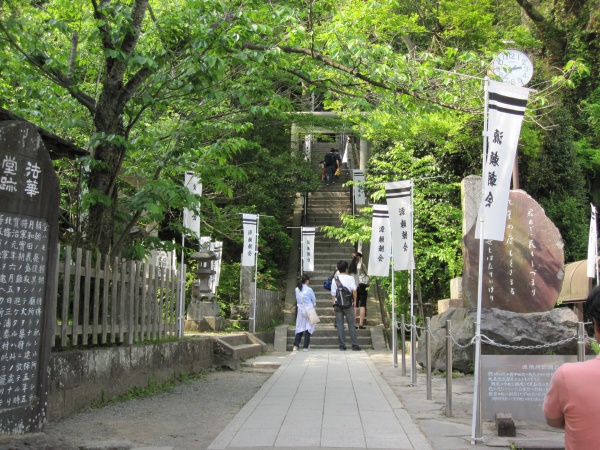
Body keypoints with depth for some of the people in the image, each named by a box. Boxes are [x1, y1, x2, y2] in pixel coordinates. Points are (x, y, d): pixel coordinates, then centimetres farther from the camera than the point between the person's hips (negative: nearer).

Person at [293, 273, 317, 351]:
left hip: (300, 309, 4)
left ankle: (296, 345, 0)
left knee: (300, 327, 10)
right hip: (309, 309, -4)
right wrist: (313, 305, 18)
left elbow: (297, 299, 9)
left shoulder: (297, 289, -1)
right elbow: (314, 300, -1)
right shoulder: (309, 289, -13)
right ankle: (306, 346, 4)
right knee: (308, 327, 4)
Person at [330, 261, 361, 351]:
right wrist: (355, 301, -2)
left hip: (338, 305, 2)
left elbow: (333, 294, 4)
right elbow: (354, 290, -13)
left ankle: (342, 345, 4)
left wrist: (334, 305, 10)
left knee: (340, 325, 6)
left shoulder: (335, 279, 4)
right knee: (351, 324, 4)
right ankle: (355, 345, 2)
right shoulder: (350, 278, -3)